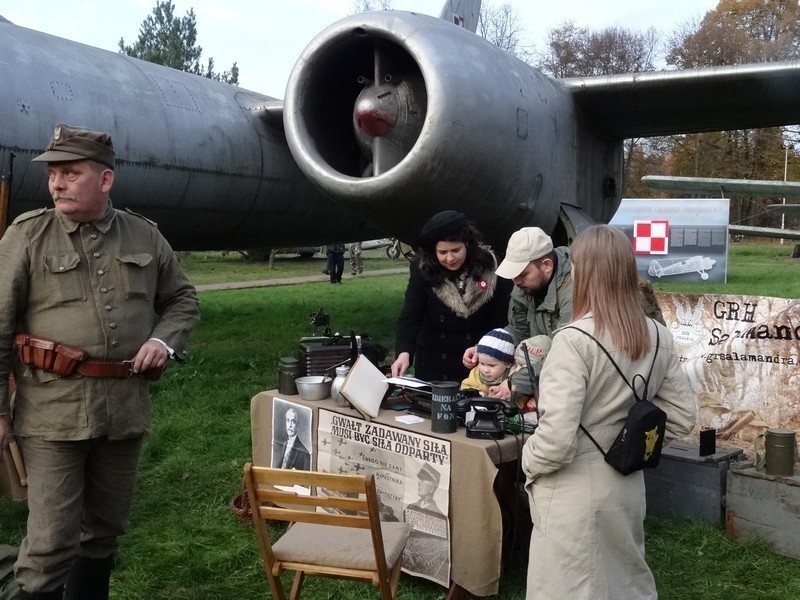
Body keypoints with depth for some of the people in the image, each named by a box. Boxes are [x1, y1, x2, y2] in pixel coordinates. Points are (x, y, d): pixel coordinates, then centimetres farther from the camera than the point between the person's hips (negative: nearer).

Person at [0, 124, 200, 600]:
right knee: (51, 540, -3)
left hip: (126, 405, 4)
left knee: (106, 528, 18)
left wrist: (165, 339, -3)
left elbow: (183, 299, 18)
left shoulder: (145, 236, 6)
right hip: (54, 408, -4)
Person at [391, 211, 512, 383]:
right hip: (433, 365, 0)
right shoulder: (423, 270, -10)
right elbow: (410, 316, -16)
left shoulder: (489, 270, -9)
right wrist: (404, 352, -32)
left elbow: (500, 320, -3)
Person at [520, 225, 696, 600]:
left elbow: (557, 436, -25)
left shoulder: (574, 340, -22)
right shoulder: (658, 337, 0)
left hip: (576, 492, -7)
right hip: (628, 485, 7)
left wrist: (529, 461, -6)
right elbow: (682, 416, 7)